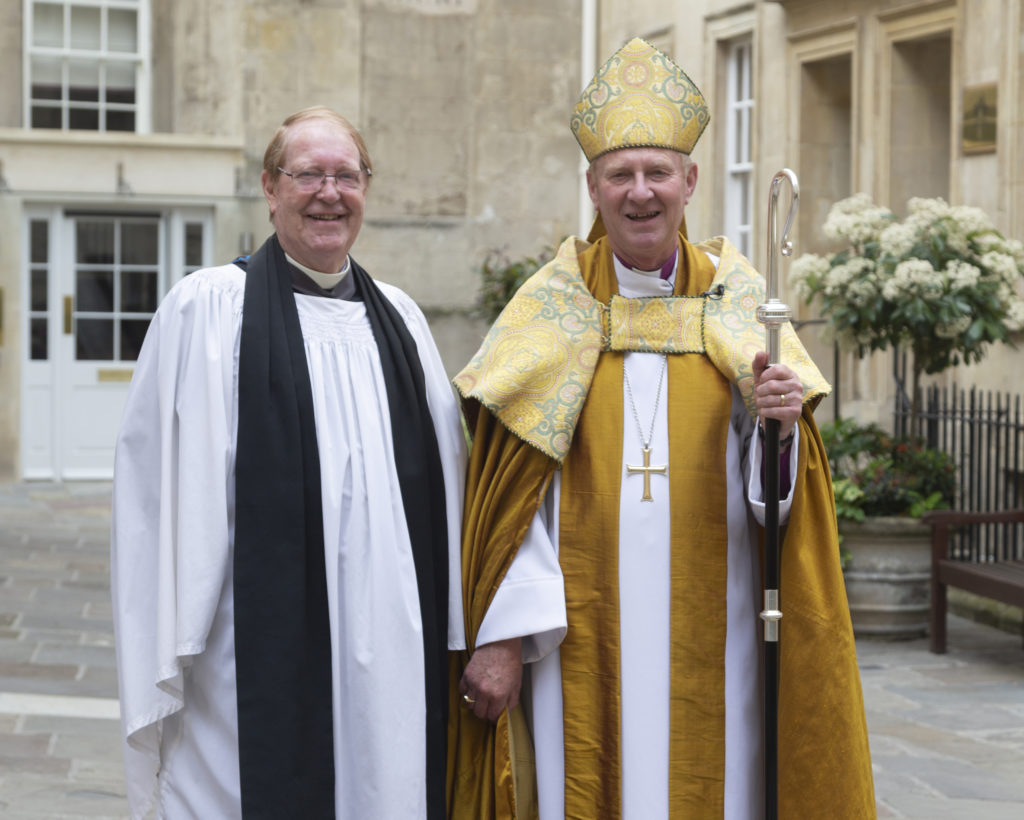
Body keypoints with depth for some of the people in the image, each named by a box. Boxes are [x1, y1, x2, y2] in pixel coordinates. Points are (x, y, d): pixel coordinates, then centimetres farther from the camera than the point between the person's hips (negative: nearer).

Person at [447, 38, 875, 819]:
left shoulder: (736, 303, 5)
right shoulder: (552, 314, 1)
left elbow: (769, 492, 1)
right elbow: (509, 491, -3)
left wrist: (778, 425, -20)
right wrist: (501, 634, -10)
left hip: (708, 649, 1)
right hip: (580, 641, -1)